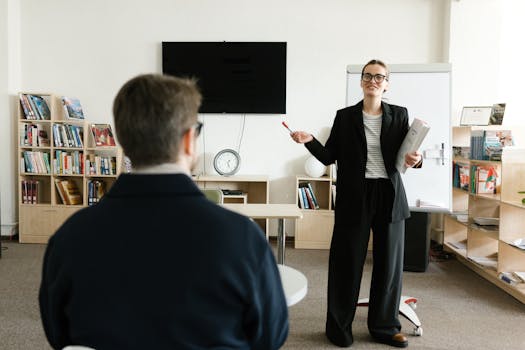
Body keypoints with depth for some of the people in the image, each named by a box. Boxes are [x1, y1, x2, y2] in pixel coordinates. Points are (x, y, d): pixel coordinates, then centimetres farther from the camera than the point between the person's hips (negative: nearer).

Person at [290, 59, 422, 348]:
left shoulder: (399, 115, 6)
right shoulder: (345, 117, 3)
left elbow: (406, 153, 7)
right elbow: (328, 157, 3)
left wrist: (414, 160, -15)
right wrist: (309, 141, -14)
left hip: (389, 195, 2)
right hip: (354, 196, -2)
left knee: (389, 261, 9)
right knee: (347, 261, 4)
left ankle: (385, 326, 27)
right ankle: (339, 327, 20)